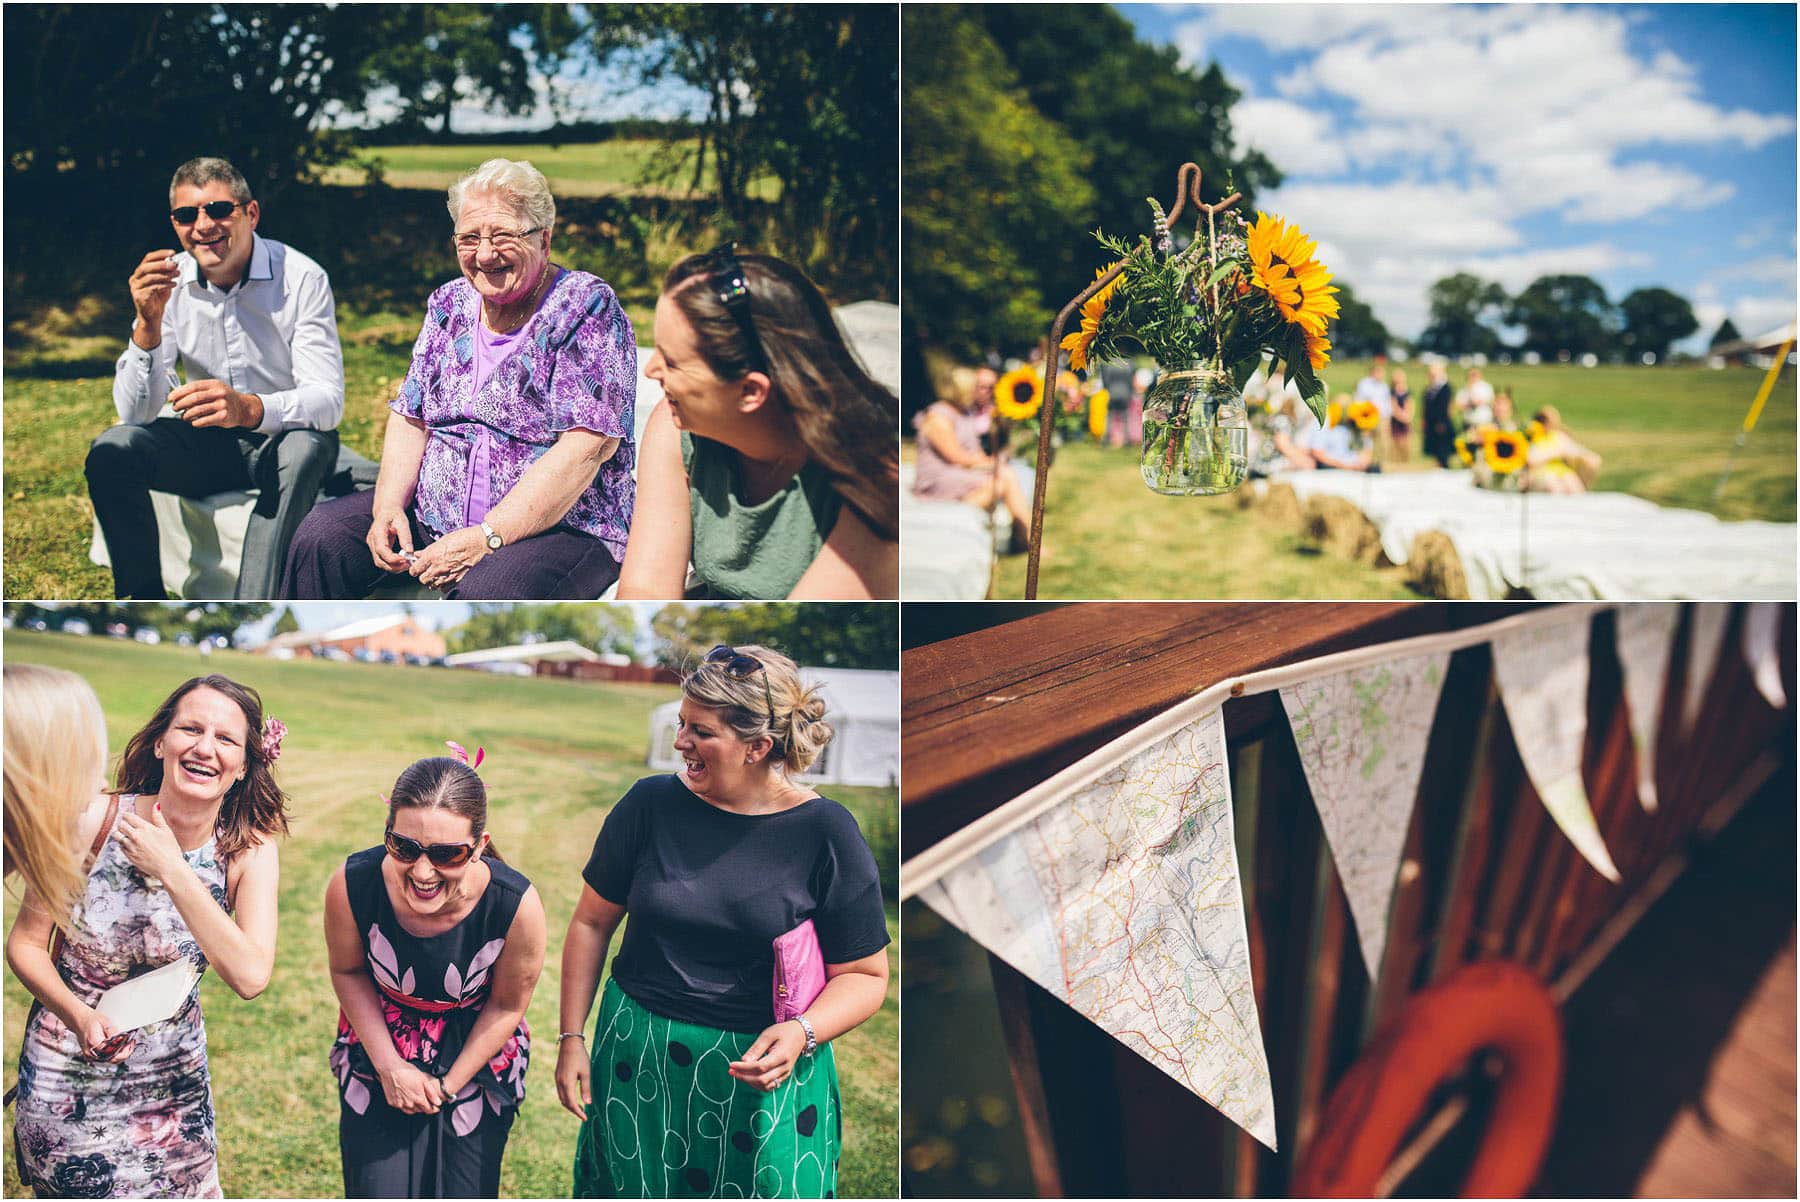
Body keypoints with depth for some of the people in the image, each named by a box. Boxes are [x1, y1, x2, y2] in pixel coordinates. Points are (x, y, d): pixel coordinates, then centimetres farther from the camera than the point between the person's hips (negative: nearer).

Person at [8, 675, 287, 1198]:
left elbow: (250, 977, -28)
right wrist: (79, 1015, -27)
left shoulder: (248, 849, -15)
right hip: (67, 1074, -2)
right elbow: (24, 943, -10)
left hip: (173, 1075, 2)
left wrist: (173, 872, -30)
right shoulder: (97, 821, -19)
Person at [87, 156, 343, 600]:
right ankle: (145, 604, -9)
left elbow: (328, 401, -24)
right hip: (207, 445, 3)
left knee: (305, 446, -36)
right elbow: (136, 413, -10)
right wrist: (148, 323, -26)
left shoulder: (302, 278, -15)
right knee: (111, 451, -21)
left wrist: (249, 409, -44)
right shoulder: (166, 283, -6)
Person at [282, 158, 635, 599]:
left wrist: (486, 538, -24)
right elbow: (411, 417, 14)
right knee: (322, 534, -10)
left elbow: (587, 447, -19)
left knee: (487, 591, -36)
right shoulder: (449, 304, 12)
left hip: (563, 527, -6)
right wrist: (389, 505, -7)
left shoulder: (587, 307, -9)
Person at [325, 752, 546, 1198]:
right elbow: (348, 972, -6)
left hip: (476, 1057, 0)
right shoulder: (351, 886, -29)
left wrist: (449, 1085, -7)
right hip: (380, 1050, 1)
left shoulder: (516, 906, -32)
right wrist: (389, 1066, -10)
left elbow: (506, 1007, -12)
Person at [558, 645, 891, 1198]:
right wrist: (572, 1038, 3)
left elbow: (865, 975, -6)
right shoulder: (651, 804, -5)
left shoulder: (825, 831, -10)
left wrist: (802, 1033, -22)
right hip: (639, 1058, 2)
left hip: (764, 1070, -2)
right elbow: (591, 924, 5)